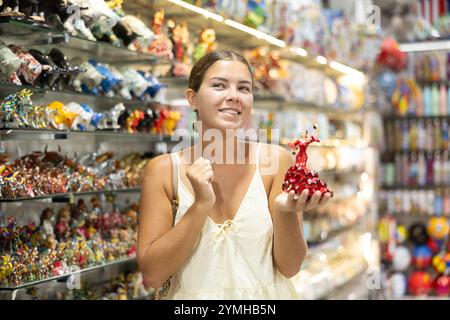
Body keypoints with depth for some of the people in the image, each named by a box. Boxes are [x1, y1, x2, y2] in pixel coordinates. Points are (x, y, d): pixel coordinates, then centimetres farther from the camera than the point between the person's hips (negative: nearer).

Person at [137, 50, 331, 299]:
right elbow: (152, 275, -14)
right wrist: (201, 205, -22)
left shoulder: (275, 160, -11)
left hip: (266, 295, 0)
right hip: (193, 295, 0)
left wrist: (286, 212, -28)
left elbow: (289, 266, -10)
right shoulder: (162, 170, -10)